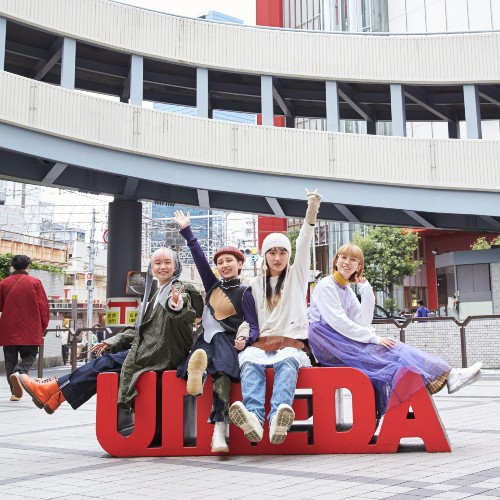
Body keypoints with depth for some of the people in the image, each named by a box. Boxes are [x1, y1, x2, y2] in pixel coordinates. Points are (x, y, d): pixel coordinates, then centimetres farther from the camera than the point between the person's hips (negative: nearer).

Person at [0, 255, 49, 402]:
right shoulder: (35, 282, -3)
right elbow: (43, 306, -2)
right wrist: (43, 326, 8)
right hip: (30, 330, -2)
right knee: (29, 356, 8)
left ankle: (15, 392, 7)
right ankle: (19, 373, -23)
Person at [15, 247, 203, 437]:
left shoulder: (179, 290, -8)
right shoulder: (159, 294, 21)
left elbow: (187, 314, -32)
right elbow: (143, 328, 24)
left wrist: (177, 307, -57)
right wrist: (113, 342, 16)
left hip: (160, 355, -8)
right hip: (151, 350, 8)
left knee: (105, 363, -12)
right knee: (106, 361, -6)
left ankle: (51, 389, -6)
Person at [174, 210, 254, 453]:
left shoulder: (244, 292, 8)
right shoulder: (212, 286, 20)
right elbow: (200, 259, 14)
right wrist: (187, 232, 11)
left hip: (228, 343, -5)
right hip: (206, 341, 5)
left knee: (222, 370, -35)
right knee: (200, 357, -32)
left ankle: (219, 429, -47)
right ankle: (197, 374, -67)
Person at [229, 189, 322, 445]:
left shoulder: (297, 275, 15)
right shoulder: (255, 284, 20)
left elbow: (304, 244, -1)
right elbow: (251, 320, 18)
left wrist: (312, 210, -16)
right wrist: (244, 337, -5)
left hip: (291, 344, -1)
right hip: (261, 343, 1)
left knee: (288, 362, -37)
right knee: (249, 361, -34)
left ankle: (279, 418, -59)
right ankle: (253, 417, -57)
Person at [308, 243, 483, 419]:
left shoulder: (347, 291, 16)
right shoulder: (326, 286, -9)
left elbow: (363, 322, 6)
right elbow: (337, 322, -19)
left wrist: (367, 292, -2)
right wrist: (373, 338, -17)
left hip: (342, 341, 7)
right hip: (327, 343, -7)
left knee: (392, 347, -11)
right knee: (385, 351, -21)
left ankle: (449, 374, -21)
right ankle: (446, 375, -26)